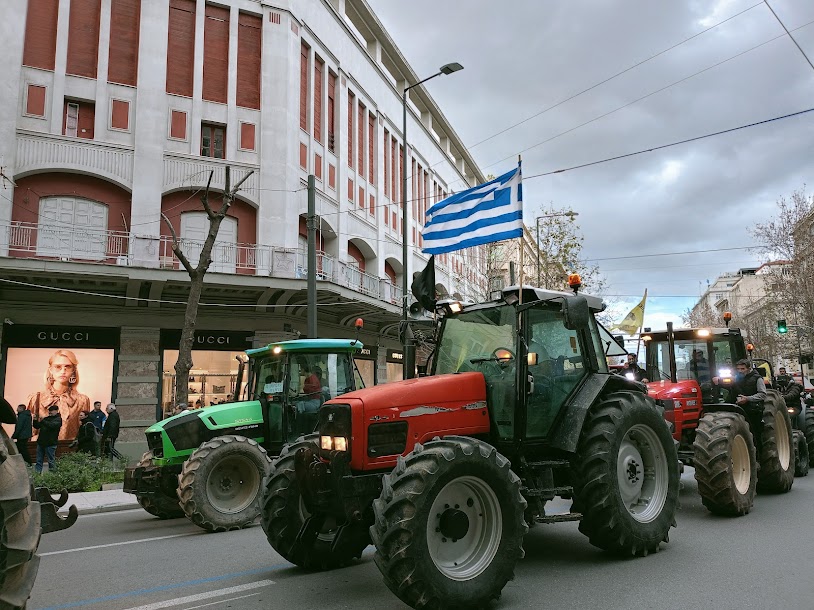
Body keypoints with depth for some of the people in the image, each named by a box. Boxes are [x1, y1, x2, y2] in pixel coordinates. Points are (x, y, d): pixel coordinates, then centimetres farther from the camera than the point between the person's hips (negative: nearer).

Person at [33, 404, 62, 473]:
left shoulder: (58, 419, -4)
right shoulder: (46, 418, 16)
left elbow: (52, 425, -23)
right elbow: (37, 426, 18)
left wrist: (42, 421, -30)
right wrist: (35, 420, 0)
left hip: (50, 443, -7)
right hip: (41, 442, 7)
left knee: (51, 460, -2)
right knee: (39, 460, 9)